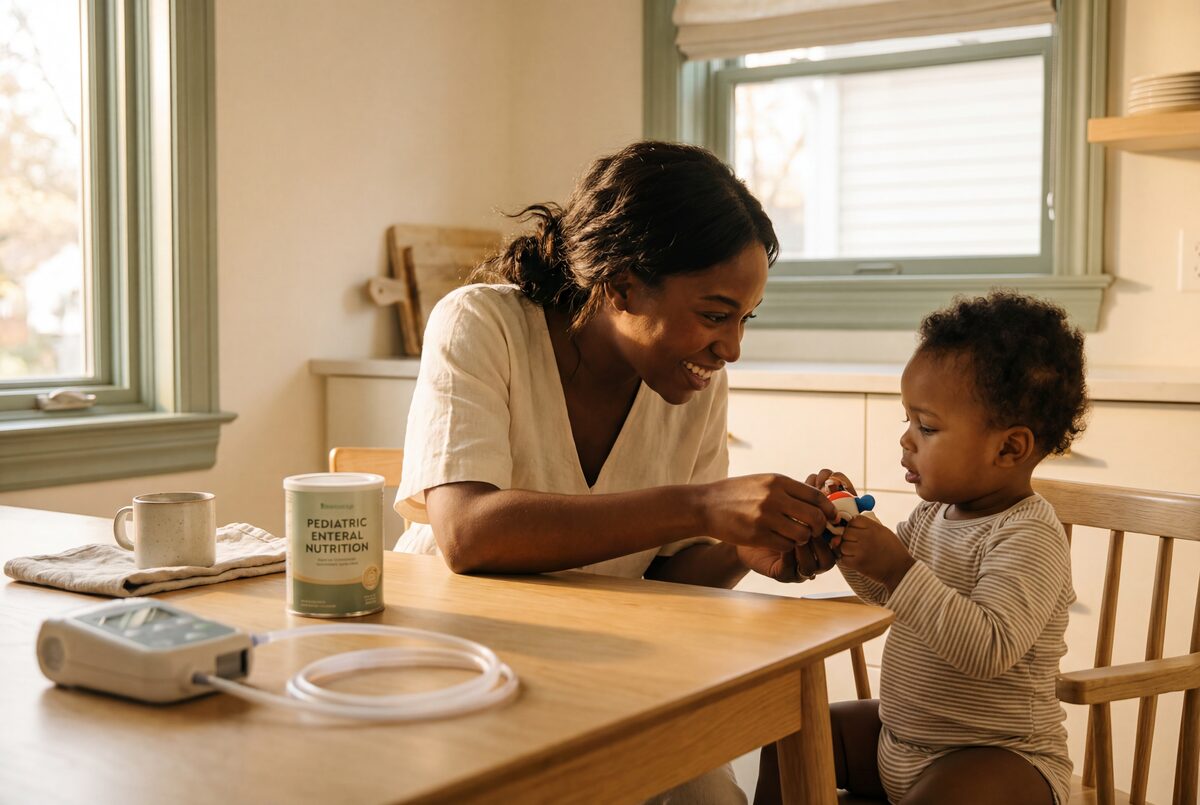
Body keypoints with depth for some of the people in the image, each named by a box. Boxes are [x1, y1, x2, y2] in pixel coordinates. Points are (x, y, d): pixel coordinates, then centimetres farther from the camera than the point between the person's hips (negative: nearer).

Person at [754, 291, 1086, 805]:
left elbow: (991, 650, -34)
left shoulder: (1029, 537, -22)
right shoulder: (936, 512, 3)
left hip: (999, 757, -8)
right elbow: (883, 594, 18)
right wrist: (850, 525, 0)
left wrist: (898, 568, -35)